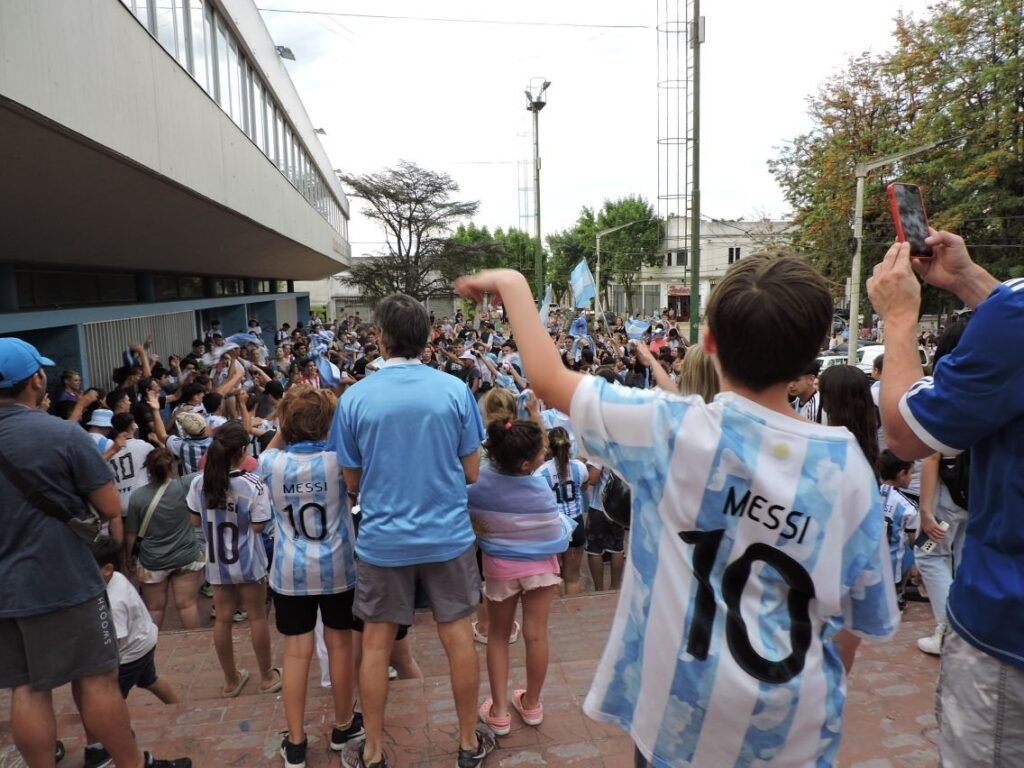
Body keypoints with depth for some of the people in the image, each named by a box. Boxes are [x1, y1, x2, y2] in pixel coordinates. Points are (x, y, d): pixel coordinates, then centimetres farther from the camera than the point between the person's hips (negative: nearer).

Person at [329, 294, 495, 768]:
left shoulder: (355, 398, -10)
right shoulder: (455, 390, -10)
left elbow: (352, 482, -1)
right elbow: (471, 472, -3)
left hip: (383, 540, 0)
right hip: (448, 535, 1)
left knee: (376, 645, 15)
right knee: (458, 638, 14)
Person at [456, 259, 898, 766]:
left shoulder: (670, 428, -20)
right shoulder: (846, 464, -12)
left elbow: (547, 379, -8)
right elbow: (858, 615, 0)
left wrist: (511, 283, 5)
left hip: (682, 715, -1)